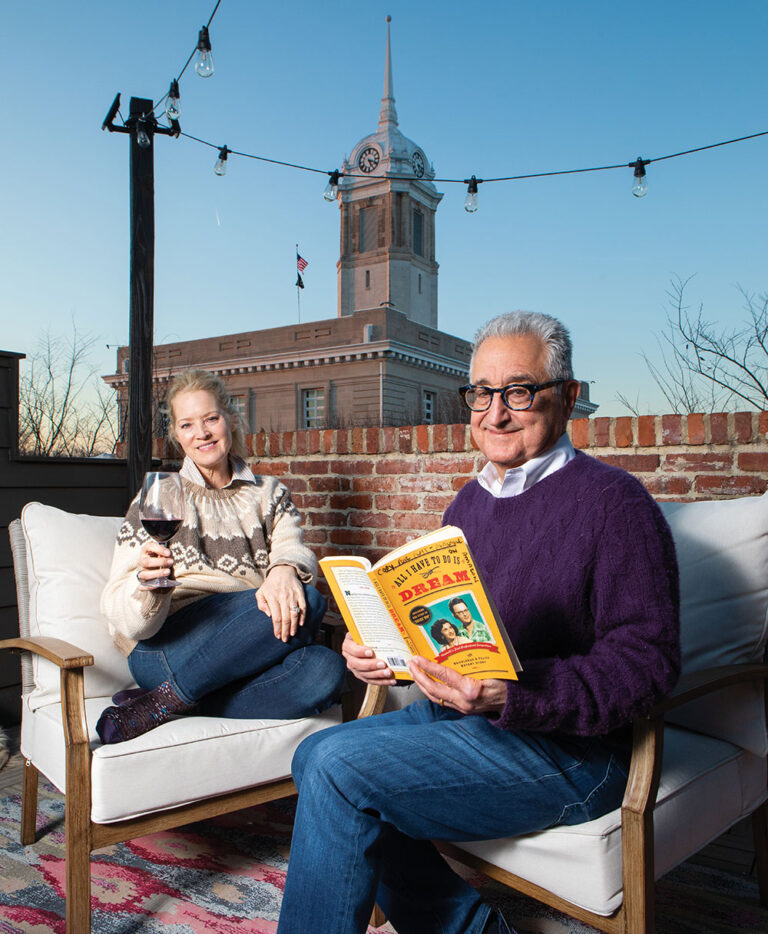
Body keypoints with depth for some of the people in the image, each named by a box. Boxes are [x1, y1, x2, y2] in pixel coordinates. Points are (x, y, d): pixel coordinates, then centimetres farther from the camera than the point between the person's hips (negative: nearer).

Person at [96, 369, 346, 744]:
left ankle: (164, 702, -19)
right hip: (164, 649, -3)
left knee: (325, 671, -31)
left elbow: (292, 548, -4)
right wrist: (146, 582, -27)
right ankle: (166, 698, -18)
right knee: (309, 603, -28)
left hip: (246, 651, 3)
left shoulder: (270, 495, 17)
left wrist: (285, 570, -29)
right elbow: (126, 620, -3)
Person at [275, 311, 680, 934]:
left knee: (340, 769, -20)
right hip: (454, 718, 8)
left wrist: (511, 694, -30)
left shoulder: (614, 501, -12)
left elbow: (647, 660, -18)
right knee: (315, 755, -4)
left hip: (567, 751, -8)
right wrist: (377, 645, -3)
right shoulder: (470, 502, 12)